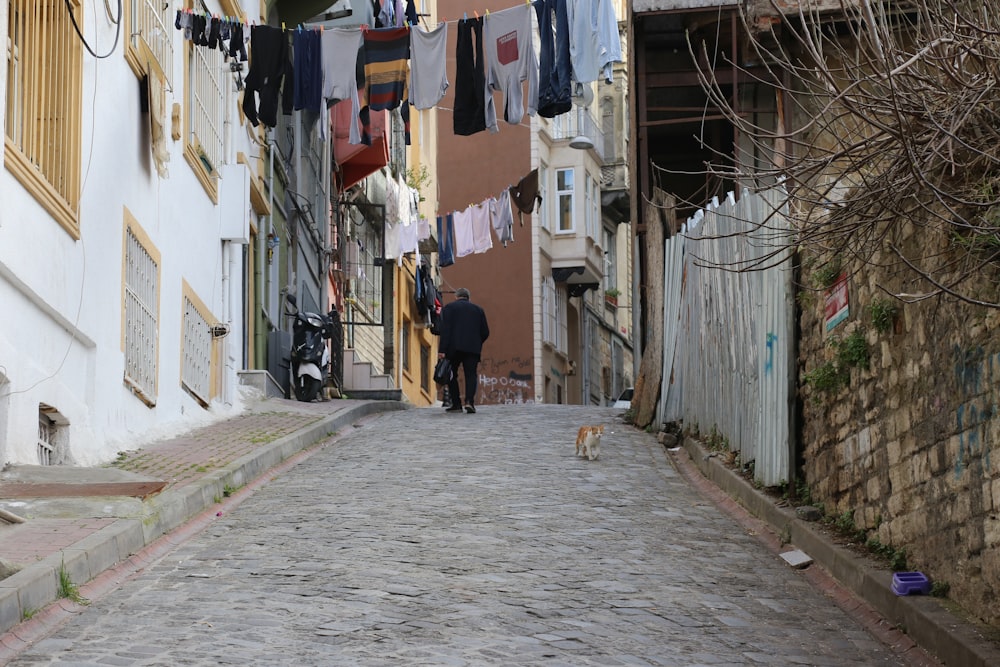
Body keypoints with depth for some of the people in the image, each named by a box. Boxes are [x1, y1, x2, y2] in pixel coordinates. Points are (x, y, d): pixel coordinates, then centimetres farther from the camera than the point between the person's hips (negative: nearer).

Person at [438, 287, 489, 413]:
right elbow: (485, 332, 12)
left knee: (452, 375, 11)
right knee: (471, 375, 2)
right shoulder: (478, 310, 16)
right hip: (473, 349, 2)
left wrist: (442, 350, -11)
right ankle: (470, 401, -19)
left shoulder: (449, 308, 6)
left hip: (454, 347, -2)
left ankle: (456, 403, 8)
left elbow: (445, 330, -6)